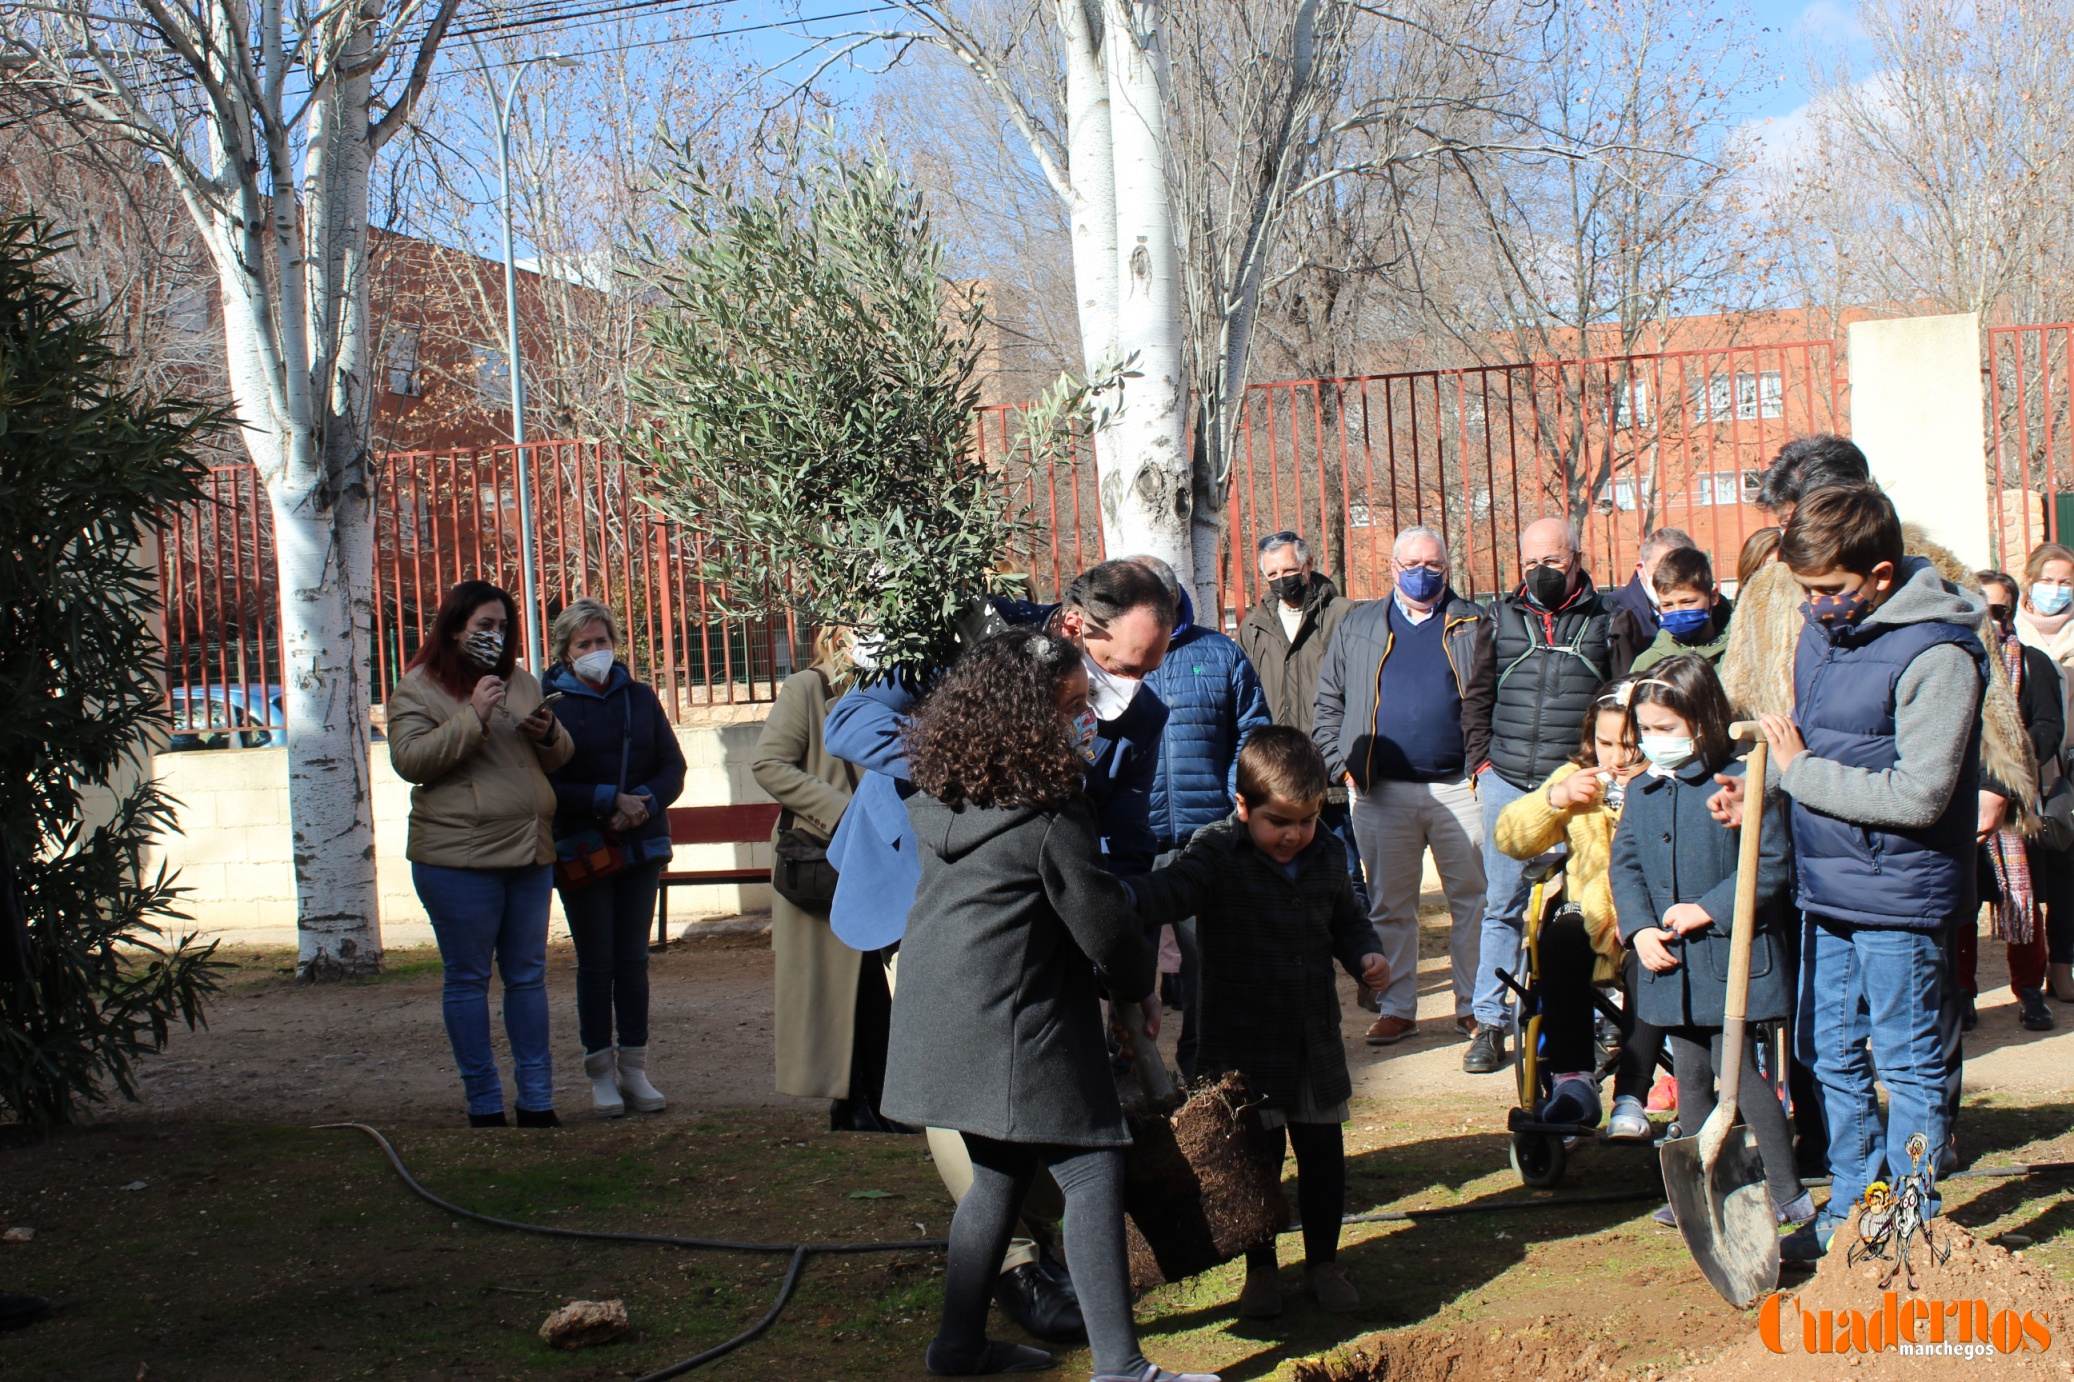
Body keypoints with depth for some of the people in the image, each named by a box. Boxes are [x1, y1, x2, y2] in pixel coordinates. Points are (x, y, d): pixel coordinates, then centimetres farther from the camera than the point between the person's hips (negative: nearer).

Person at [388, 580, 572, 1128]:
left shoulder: (520, 682, 15)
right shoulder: (418, 687, -1)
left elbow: (559, 757, 21)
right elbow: (408, 759, -13)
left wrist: (549, 733, -3)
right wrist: (473, 718, -19)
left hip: (530, 852, 5)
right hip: (458, 856, -5)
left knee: (528, 975, 9)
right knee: (468, 978, 2)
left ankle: (537, 1098, 15)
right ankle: (483, 1103, 9)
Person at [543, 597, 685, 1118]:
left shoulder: (639, 698, 9)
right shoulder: (549, 704, -4)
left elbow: (672, 767, 7)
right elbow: (544, 783, -11)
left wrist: (644, 803, -12)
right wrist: (608, 802, -17)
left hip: (641, 845, 3)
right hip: (581, 850, -3)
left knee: (633, 960, 6)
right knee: (596, 963, 0)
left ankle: (634, 1069, 12)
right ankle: (602, 1072, 8)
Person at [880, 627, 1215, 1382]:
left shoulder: (936, 797, 7)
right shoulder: (1050, 814, -16)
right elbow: (1102, 922, -11)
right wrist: (1138, 979, 11)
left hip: (941, 1016, 9)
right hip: (1017, 1021, -9)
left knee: (1001, 1171, 20)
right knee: (1092, 1172, -5)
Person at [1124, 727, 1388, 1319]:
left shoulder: (1327, 855, 4)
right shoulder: (1218, 853, -12)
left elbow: (1347, 920, 20)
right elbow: (1173, 889, -30)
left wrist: (1367, 956, 0)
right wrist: (1122, 895, -50)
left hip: (1316, 1041, 4)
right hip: (1243, 1043, -4)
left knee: (1323, 1153, 12)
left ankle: (1323, 1261, 29)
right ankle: (1259, 1268, 22)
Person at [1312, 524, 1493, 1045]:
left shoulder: (1473, 625, 8)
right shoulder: (1357, 627, 11)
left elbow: (1494, 699, 5)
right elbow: (1327, 703, 12)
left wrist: (1489, 761, -6)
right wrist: (1341, 763, 1)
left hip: (1459, 787, -1)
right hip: (1382, 790, 1)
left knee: (1473, 899, 3)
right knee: (1390, 906, 7)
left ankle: (1474, 1003, 14)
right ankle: (1396, 1008, 15)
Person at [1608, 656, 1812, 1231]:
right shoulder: (1642, 791, 9)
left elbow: (1773, 861, -13)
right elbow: (1625, 864, 10)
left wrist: (1710, 908, -18)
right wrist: (1640, 928, -6)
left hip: (1731, 956, -6)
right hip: (1670, 961, 6)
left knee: (1737, 1071, -6)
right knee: (1690, 1076, 13)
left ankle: (1788, 1193, 6)